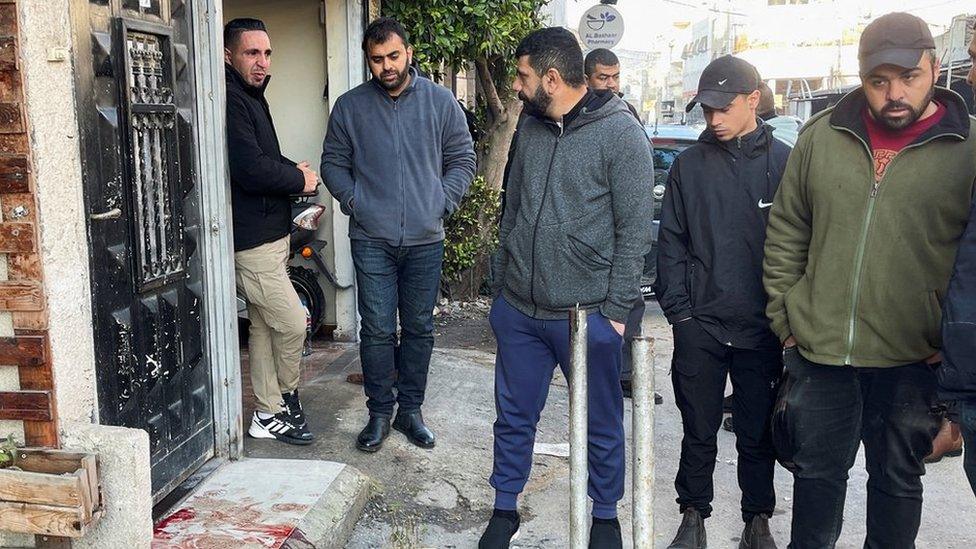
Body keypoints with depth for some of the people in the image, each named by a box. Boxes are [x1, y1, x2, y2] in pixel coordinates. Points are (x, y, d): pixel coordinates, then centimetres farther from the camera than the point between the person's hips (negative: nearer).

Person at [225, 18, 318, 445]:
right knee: (293, 324, -5)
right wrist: (300, 179, -8)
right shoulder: (230, 101, -16)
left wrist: (293, 171, 2)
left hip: (269, 235, 10)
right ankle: (285, 398, 17)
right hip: (253, 241, -10)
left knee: (264, 327, 14)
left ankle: (268, 414, 24)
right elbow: (252, 170, -25)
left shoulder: (250, 98, 17)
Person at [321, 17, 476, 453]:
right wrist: (352, 201, -2)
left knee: (419, 329, 9)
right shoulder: (350, 107, 4)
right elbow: (333, 163, 12)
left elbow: (462, 159, 9)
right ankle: (379, 412, 16)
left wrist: (443, 202, -3)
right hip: (371, 239, -1)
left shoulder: (440, 101, 4)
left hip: (425, 239, 1)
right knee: (377, 330, 0)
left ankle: (410, 409, 24)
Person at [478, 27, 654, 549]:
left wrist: (615, 310, -13)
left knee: (602, 425, 12)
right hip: (518, 310, 5)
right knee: (513, 416, 15)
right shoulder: (530, 128, 7)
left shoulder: (621, 134, -11)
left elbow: (633, 230, -11)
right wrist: (501, 285, 14)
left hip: (588, 315, -5)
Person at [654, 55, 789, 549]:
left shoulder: (784, 163, -1)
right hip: (699, 325, 1)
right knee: (699, 431, 11)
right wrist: (678, 308, -3)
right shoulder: (689, 164, 3)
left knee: (757, 434, 12)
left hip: (762, 328, -1)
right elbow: (671, 241, 4)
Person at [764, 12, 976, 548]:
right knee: (817, 474, 17)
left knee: (898, 481, 17)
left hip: (913, 364, -2)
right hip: (818, 353, 2)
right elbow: (786, 233, 8)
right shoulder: (821, 136, 2)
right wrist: (786, 318, 4)